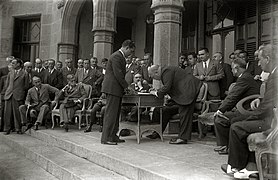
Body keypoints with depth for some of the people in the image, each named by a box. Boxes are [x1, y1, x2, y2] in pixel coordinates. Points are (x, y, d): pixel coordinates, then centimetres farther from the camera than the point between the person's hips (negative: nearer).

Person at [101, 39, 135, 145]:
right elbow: (118, 74, -19)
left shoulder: (120, 57, 19)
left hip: (116, 89, 11)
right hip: (112, 88, -11)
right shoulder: (116, 56, -13)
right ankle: (106, 138, -3)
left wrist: (125, 87, 12)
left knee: (115, 113, 13)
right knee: (111, 113, -8)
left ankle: (113, 136, 20)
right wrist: (126, 87, -12)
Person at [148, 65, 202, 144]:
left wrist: (156, 92, -8)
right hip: (185, 91, 11)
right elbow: (167, 87, 21)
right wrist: (157, 91, 8)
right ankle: (183, 135, 13)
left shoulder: (166, 71, -15)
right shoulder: (164, 72, 16)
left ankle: (183, 138, -4)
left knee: (184, 113, -8)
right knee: (183, 113, 10)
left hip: (189, 89, -11)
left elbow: (167, 87, -22)